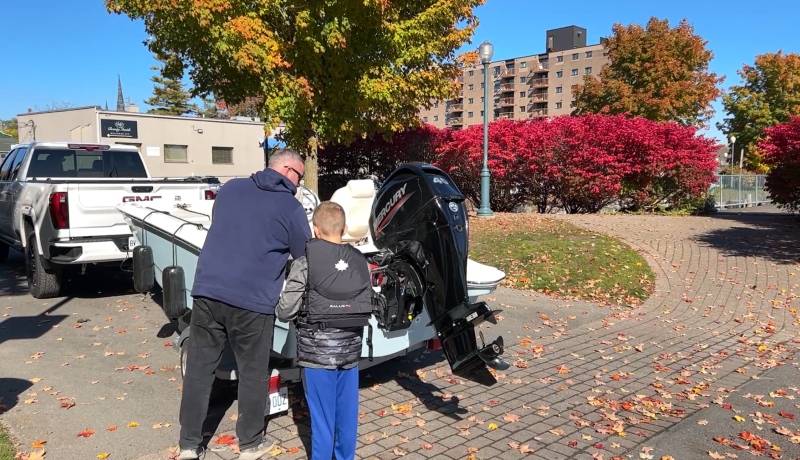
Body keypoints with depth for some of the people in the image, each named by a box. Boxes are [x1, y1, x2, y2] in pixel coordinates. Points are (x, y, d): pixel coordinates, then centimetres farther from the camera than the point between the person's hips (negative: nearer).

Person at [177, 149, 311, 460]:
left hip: (207, 291, 5)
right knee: (253, 373, 11)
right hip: (251, 300, -4)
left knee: (199, 369, 13)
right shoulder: (290, 207, -1)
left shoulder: (230, 188, 13)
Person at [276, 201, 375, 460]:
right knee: (347, 411, 17)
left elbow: (285, 312, -12)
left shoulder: (305, 263, -13)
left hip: (317, 351, -4)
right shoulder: (360, 262, 1)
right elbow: (367, 307, 4)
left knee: (322, 415, 9)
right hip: (350, 349, 4)